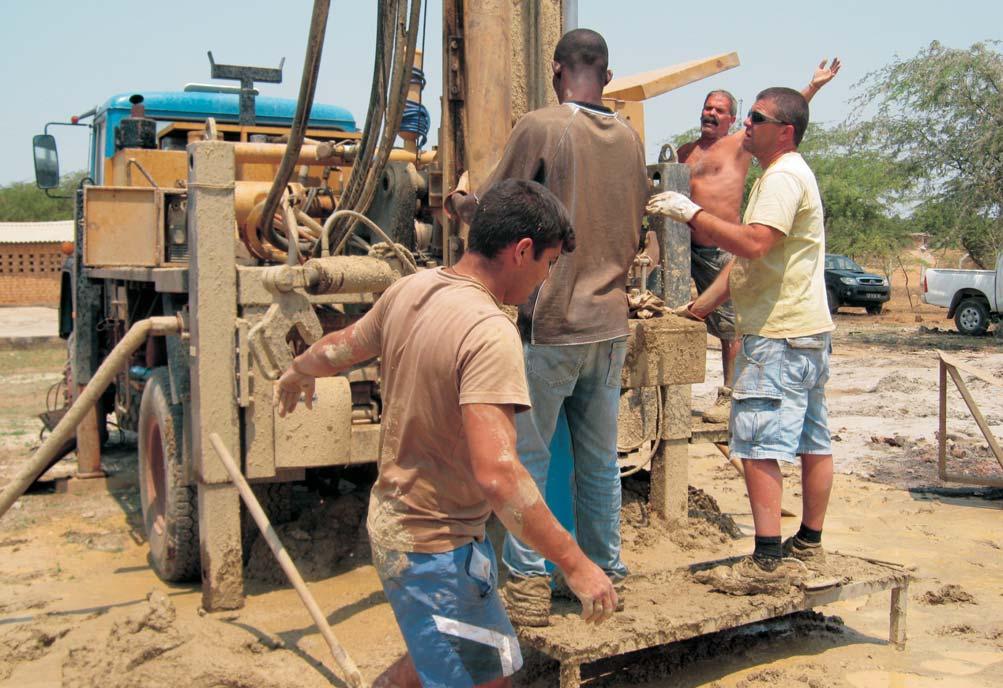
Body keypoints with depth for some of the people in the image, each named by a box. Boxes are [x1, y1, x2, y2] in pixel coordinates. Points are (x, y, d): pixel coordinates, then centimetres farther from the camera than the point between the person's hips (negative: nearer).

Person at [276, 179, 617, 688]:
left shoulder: (409, 290, -1)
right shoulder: (490, 332, -26)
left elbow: (339, 349, 17)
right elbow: (496, 472, -34)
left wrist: (296, 373, 39)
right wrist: (574, 563, -26)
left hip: (392, 517, 9)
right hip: (435, 546, -9)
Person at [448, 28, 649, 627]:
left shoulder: (541, 128, -9)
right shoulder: (631, 139, 8)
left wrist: (460, 202, 19)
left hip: (549, 322, -5)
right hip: (610, 323, 6)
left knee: (528, 455, 4)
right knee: (600, 458, 14)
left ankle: (529, 584, 6)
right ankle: (607, 573, 23)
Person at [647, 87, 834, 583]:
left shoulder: (785, 176, -12)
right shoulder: (777, 175, 21)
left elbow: (754, 244, -27)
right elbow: (746, 261, 21)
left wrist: (690, 212, -21)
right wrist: (700, 307, 18)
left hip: (780, 336, -11)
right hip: (807, 331, 11)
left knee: (757, 443, -11)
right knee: (812, 440, 13)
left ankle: (769, 557, -10)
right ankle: (808, 544, 23)